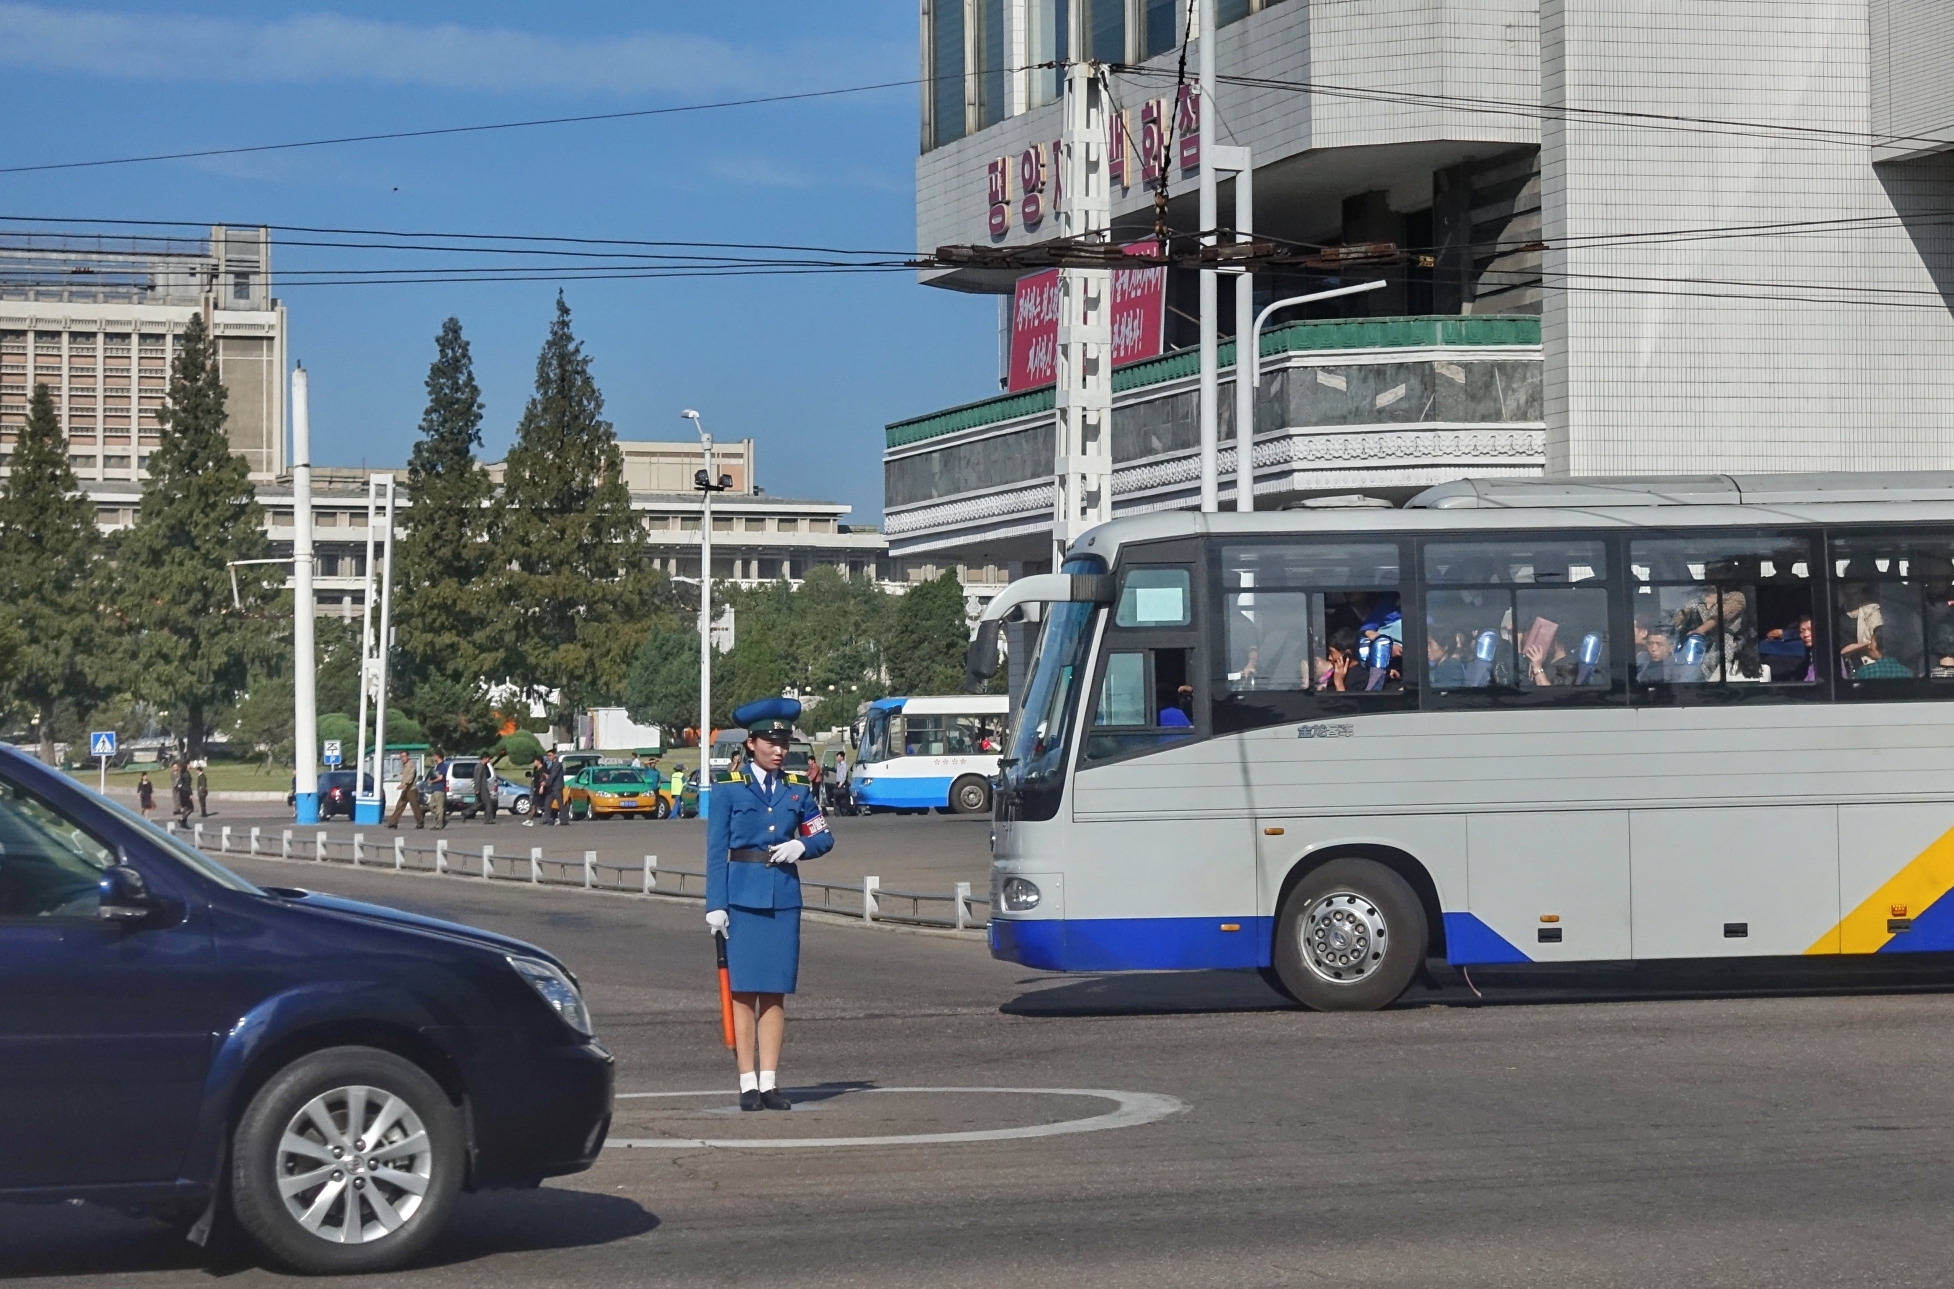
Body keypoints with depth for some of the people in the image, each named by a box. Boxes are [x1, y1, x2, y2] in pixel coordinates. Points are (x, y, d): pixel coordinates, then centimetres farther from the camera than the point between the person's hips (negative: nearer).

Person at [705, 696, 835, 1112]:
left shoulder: (796, 790, 10)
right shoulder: (729, 790, 0)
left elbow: (824, 836, 15)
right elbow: (716, 851, -2)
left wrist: (801, 846, -7)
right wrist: (716, 906, -8)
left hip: (784, 896, 4)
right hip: (744, 897, -3)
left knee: (775, 992, 4)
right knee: (744, 990, -2)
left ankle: (769, 1083, 8)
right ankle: (748, 1084, 2)